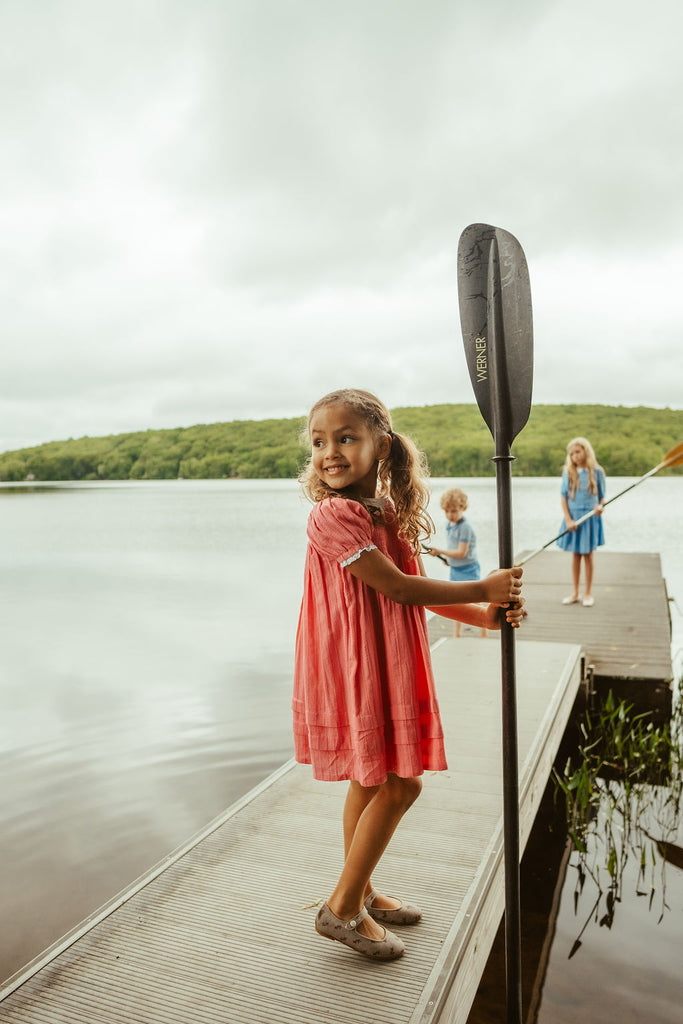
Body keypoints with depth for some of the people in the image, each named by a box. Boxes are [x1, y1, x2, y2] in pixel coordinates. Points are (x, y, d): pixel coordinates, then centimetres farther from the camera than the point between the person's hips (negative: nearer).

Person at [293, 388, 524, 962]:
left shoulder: (389, 514, 7)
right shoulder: (333, 515, -21)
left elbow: (414, 589, 9)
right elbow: (398, 588, -20)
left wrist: (487, 615, -1)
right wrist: (482, 589, -12)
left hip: (390, 666, 8)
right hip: (354, 669, -8)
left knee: (371, 781, 19)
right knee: (398, 785, -1)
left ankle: (361, 893, 38)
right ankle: (343, 909, 17)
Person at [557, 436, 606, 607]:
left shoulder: (597, 471, -2)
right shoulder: (568, 472, 0)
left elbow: (602, 496, 4)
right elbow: (563, 497, 1)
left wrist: (600, 507, -18)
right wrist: (568, 519, -8)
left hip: (590, 517, -1)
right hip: (573, 517, 2)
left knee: (587, 555, 4)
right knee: (575, 555, 9)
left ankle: (588, 593, 16)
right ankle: (575, 593, 19)